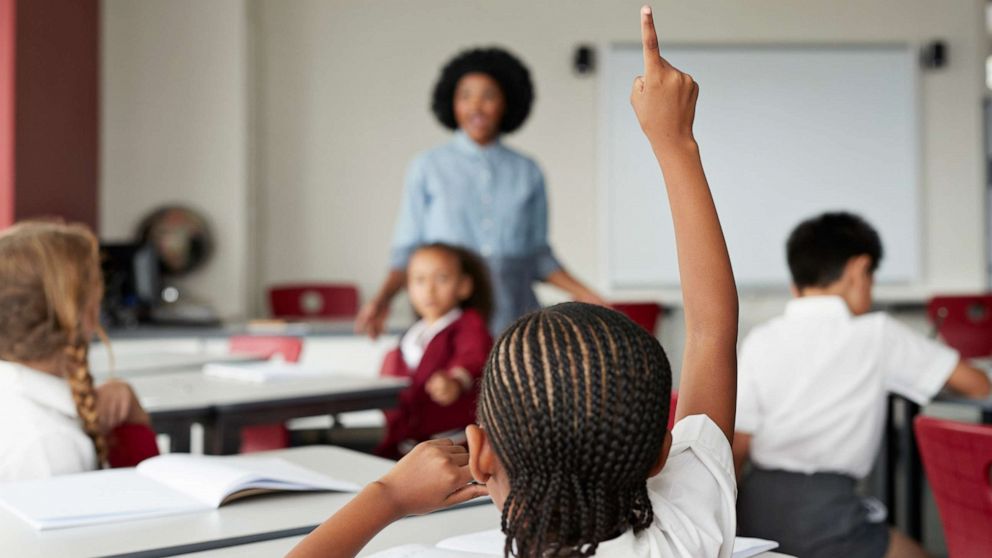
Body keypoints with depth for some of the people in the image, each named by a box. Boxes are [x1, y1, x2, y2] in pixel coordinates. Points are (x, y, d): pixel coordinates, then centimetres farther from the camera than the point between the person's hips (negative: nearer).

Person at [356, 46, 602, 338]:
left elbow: (538, 256, 15)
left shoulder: (528, 172, 9)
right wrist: (382, 298, -11)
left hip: (513, 314, 2)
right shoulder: (427, 168, 4)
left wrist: (582, 293, 4)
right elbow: (407, 252, 5)